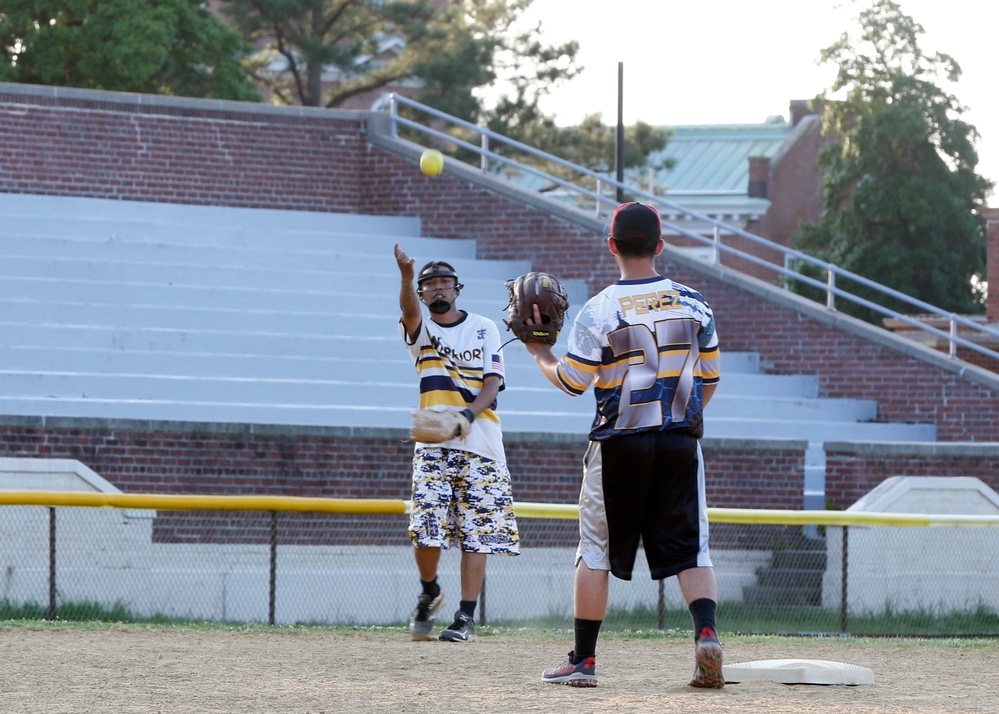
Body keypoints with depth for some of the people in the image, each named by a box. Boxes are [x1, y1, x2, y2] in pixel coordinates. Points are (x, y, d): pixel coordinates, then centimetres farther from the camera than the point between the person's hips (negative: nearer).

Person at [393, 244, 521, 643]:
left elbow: (493, 382, 2)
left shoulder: (484, 329, 10)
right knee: (426, 531, -9)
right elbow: (409, 310, -17)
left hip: (481, 446, 0)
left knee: (477, 534, -5)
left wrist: (470, 413, -18)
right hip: (433, 446, 0)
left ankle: (466, 618, -2)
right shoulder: (419, 330, 7)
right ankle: (429, 593, 19)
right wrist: (406, 277, -40)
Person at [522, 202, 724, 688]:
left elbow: (571, 381, -5)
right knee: (690, 548, 5)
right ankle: (706, 633, -19)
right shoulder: (693, 303, 2)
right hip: (681, 442, 2)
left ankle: (583, 660, 12)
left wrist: (539, 352, 12)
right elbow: (708, 379, 8)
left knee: (596, 550, 9)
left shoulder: (599, 310, -9)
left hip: (619, 444, -2)